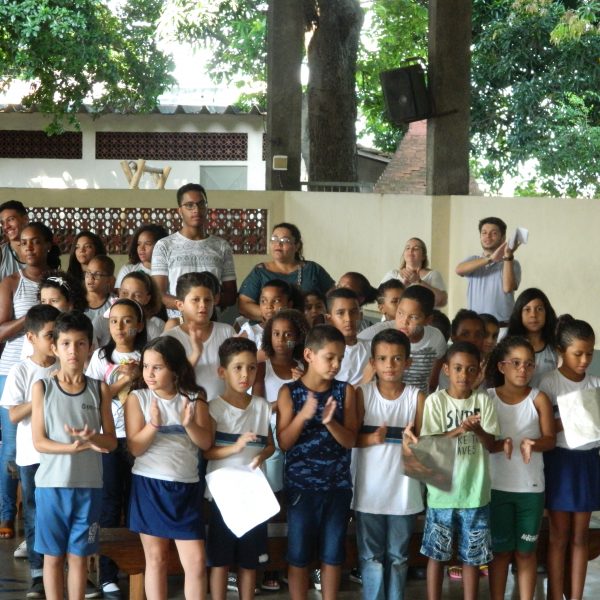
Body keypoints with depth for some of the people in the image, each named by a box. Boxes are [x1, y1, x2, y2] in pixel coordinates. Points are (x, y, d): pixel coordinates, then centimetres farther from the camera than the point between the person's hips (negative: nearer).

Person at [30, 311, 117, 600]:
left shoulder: (99, 389, 3)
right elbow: (39, 442, -6)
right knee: (53, 555, 6)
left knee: (79, 555, 7)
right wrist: (80, 446, -19)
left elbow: (111, 441, 3)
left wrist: (92, 437, -19)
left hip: (88, 485, 1)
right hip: (51, 484, -1)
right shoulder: (42, 387, -2)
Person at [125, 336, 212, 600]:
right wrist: (154, 424, -23)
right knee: (156, 558, 6)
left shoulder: (194, 398, 3)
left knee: (196, 561, -2)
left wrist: (189, 424, -21)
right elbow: (135, 447, -8)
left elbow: (206, 443, -3)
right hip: (150, 485, -1)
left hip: (187, 487, 1)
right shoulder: (137, 398, -2)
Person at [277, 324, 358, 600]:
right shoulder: (289, 392, -5)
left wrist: (329, 421, -21)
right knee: (298, 553, 5)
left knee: (333, 552, 10)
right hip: (300, 485, -2)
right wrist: (304, 415, -23)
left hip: (337, 485, 2)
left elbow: (350, 441, -3)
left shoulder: (345, 391, 0)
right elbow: (284, 442, -8)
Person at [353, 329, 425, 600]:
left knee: (398, 556, 12)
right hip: (370, 489, -1)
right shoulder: (363, 394, -3)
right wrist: (372, 438, -24)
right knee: (371, 556, 7)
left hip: (403, 490, 1)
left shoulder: (416, 397, -2)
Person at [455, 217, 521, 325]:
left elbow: (508, 288, -12)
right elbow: (459, 270, -9)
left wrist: (508, 256, -18)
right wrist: (490, 259, -18)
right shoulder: (473, 260, 14)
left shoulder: (511, 264, 6)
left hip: (502, 325, -2)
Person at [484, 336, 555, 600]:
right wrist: (499, 444, -24)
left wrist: (532, 444, -27)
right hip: (497, 486, 0)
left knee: (526, 550, 9)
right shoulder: (487, 398, -2)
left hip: (531, 487, 0)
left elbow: (550, 439, -7)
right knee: (500, 549, 9)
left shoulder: (539, 399, -4)